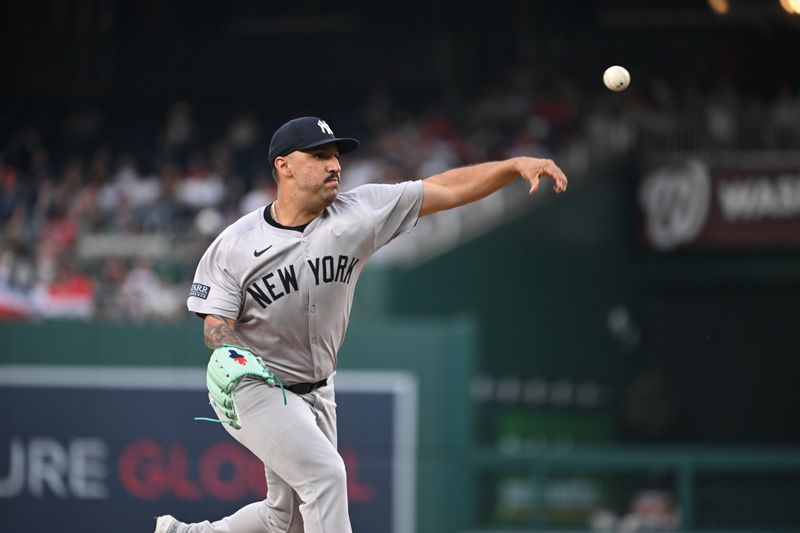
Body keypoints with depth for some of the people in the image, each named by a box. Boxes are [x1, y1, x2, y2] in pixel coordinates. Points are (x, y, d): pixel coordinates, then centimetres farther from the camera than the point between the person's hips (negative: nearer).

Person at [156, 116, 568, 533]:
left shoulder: (358, 213, -9)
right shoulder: (234, 245, -14)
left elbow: (446, 189, -11)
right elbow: (217, 326, -14)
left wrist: (516, 165, -22)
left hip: (315, 394, 5)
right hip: (252, 390, -5)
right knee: (325, 474, -23)